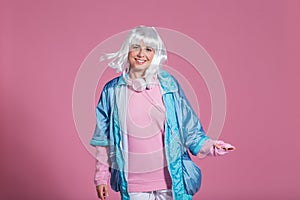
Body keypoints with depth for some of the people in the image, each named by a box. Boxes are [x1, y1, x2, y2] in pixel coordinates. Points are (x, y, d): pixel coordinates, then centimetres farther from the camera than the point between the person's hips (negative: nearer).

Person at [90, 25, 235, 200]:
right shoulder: (112, 90, 2)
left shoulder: (168, 84, 0)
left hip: (170, 178, 0)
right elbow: (104, 139, 7)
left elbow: (188, 127, 4)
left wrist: (209, 146, -12)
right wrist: (101, 176, 7)